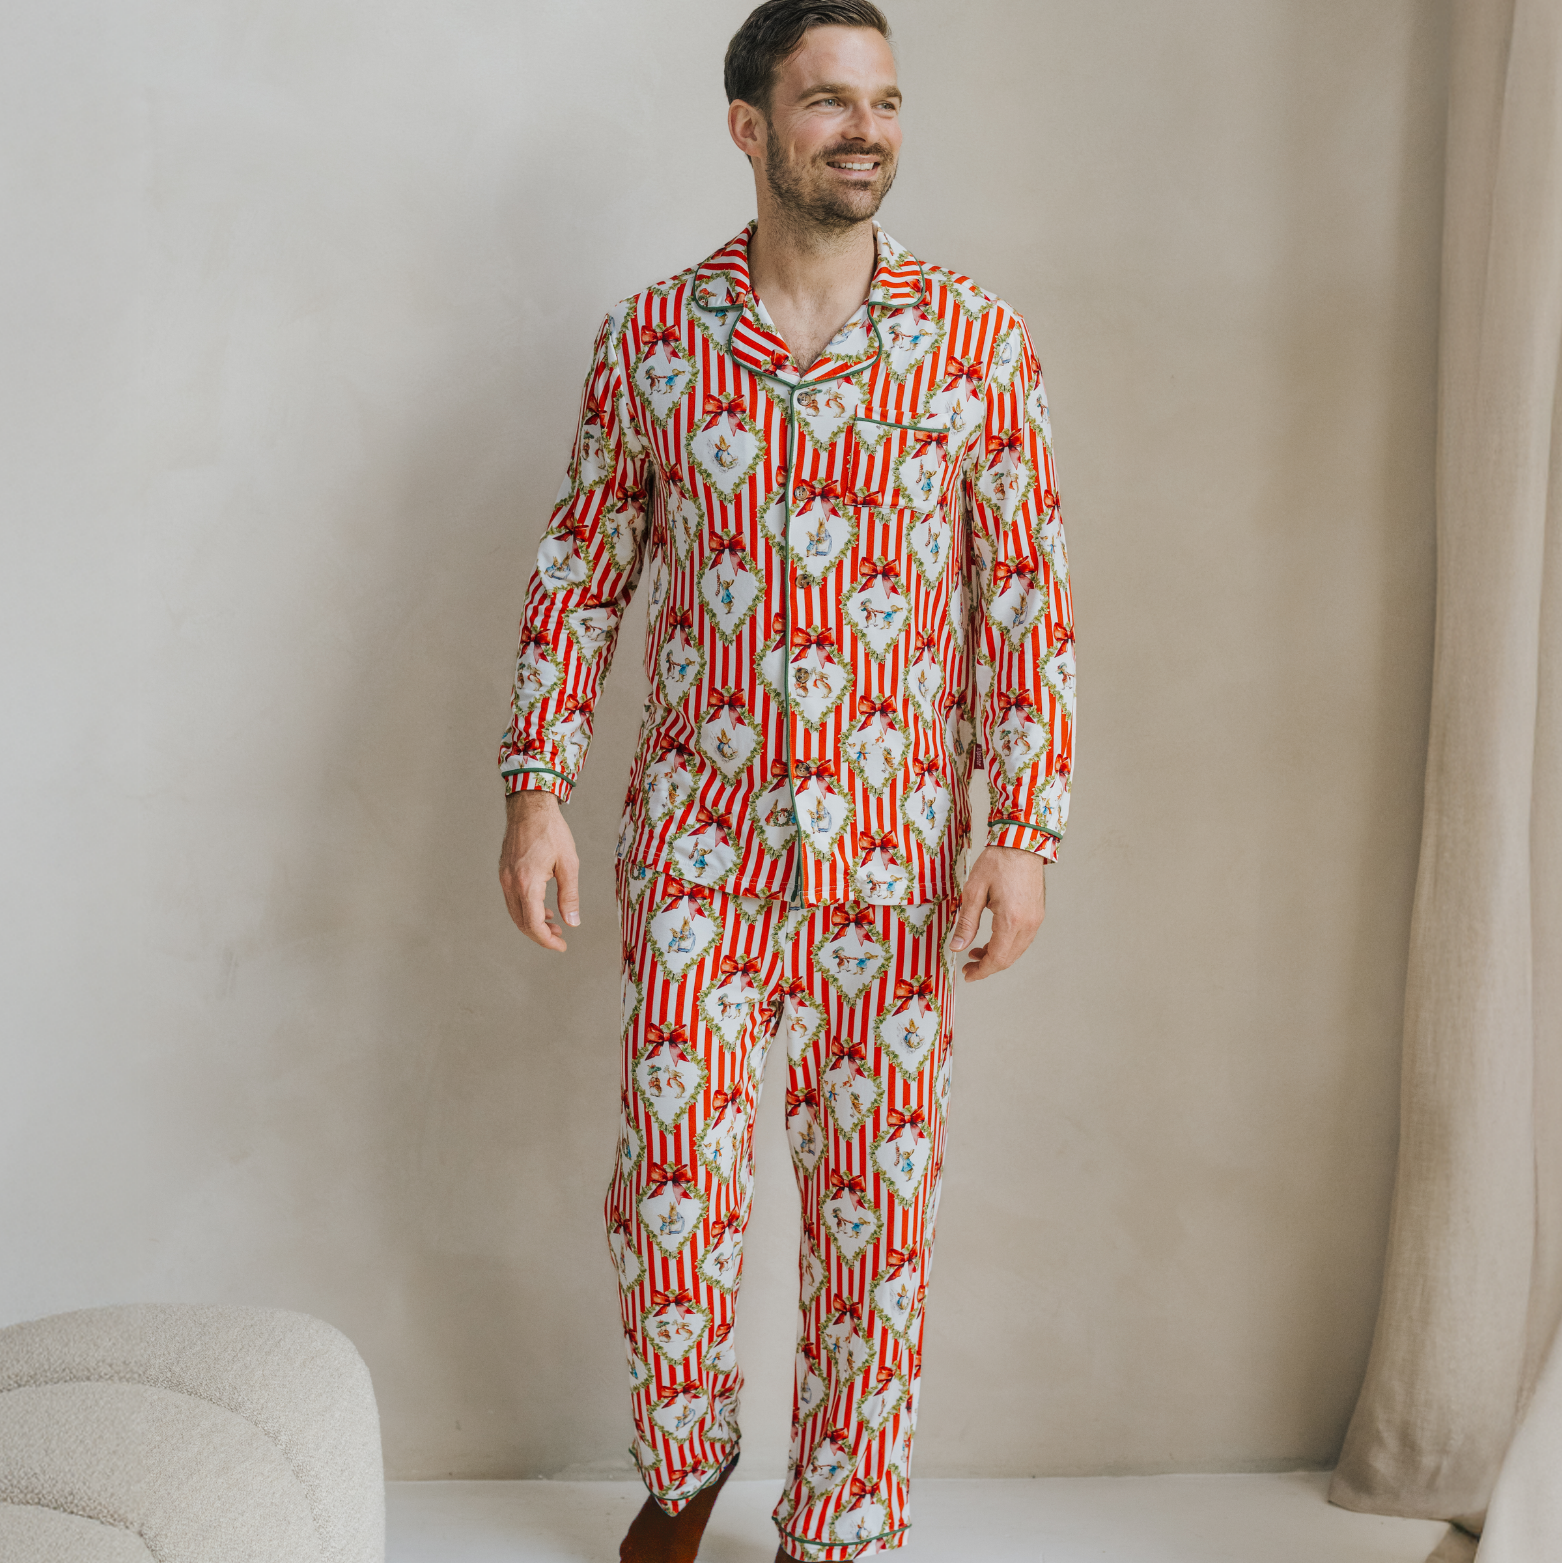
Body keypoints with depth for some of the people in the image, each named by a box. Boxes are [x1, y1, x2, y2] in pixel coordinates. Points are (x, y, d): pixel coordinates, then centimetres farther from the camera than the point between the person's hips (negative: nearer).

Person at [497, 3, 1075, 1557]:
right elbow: (578, 571, 6)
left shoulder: (979, 345, -2)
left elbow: (1028, 598, -1)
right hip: (696, 844, 0)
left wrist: (1023, 832, -7)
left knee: (876, 1209, 7)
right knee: (671, 1188, 4)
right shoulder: (650, 338, 1)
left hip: (895, 853, 0)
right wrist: (535, 787, -1)